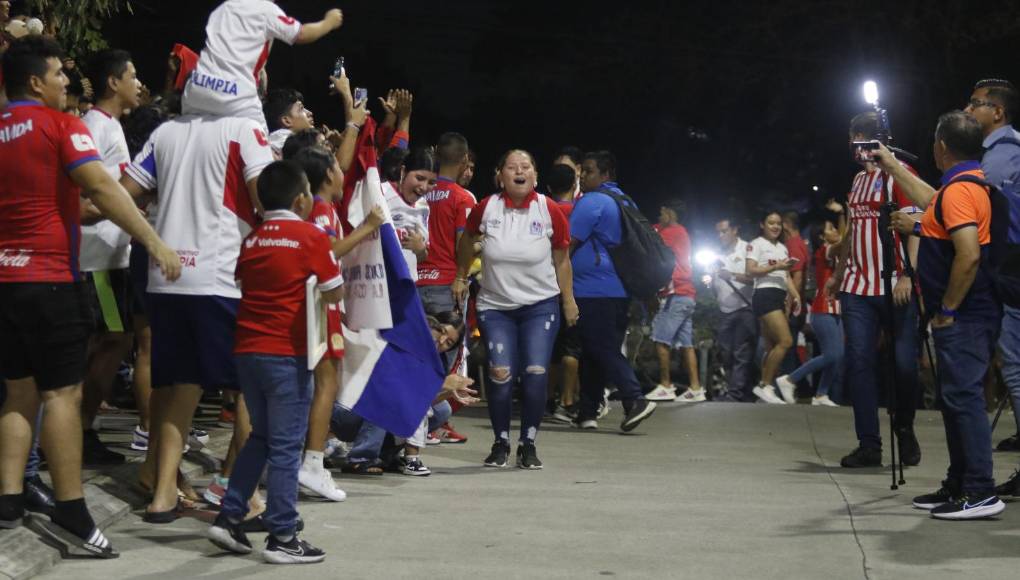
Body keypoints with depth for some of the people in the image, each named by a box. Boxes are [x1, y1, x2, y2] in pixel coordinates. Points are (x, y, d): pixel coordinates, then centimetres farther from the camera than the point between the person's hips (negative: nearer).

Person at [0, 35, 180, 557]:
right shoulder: (60, 125, -8)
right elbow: (101, 188, -19)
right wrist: (155, 243, -21)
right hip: (50, 278, -7)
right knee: (63, 392, -5)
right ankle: (69, 511, -6)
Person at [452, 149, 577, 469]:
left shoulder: (551, 211, -7)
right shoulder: (486, 208, -7)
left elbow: (562, 260, 4)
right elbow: (467, 241, 14)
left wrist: (569, 301, 8)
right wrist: (461, 277, 20)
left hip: (540, 306, 0)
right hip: (495, 306, 0)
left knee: (536, 374, -8)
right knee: (501, 374, -9)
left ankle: (528, 445, 8)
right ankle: (501, 443, 9)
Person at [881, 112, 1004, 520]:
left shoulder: (959, 189, -17)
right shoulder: (972, 181, 15)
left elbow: (969, 257, -27)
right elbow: (931, 199, 36)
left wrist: (947, 310, -18)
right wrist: (892, 166, 42)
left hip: (964, 316, -10)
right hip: (966, 315, 10)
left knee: (963, 396, -11)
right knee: (955, 398, 14)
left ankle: (980, 493, -12)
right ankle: (959, 485, 21)